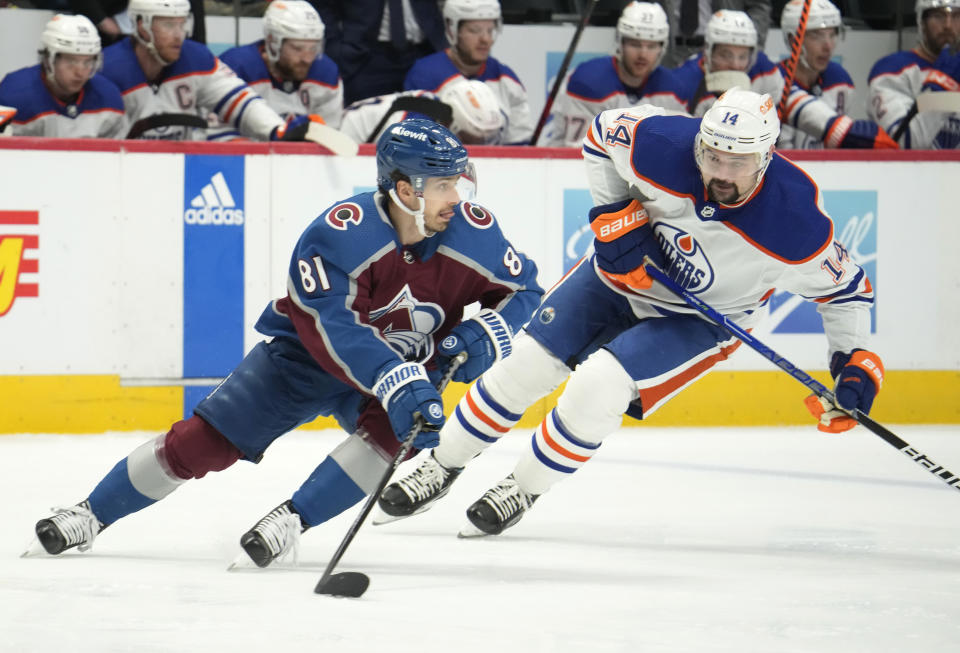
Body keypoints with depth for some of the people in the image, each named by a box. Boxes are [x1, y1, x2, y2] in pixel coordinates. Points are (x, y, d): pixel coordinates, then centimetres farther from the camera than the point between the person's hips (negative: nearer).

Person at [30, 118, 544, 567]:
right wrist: (399, 384, -49)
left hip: (408, 364, 3)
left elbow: (523, 291, -4)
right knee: (208, 439, -6)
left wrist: (482, 338, -24)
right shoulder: (341, 233, -32)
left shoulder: (471, 232, -19)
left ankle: (294, 518, -18)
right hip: (309, 350, -2)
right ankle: (91, 515, 9)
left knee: (392, 429, -31)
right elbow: (331, 328, -39)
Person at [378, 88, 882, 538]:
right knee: (525, 366, 1)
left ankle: (522, 490, 3)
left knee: (600, 384, -21)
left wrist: (855, 361, -21)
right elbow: (602, 133, -7)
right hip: (624, 272, 3)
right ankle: (440, 467, 23)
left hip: (704, 317, -3)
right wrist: (613, 212, -13)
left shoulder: (794, 224, -33)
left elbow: (844, 286, -14)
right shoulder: (662, 146, -30)